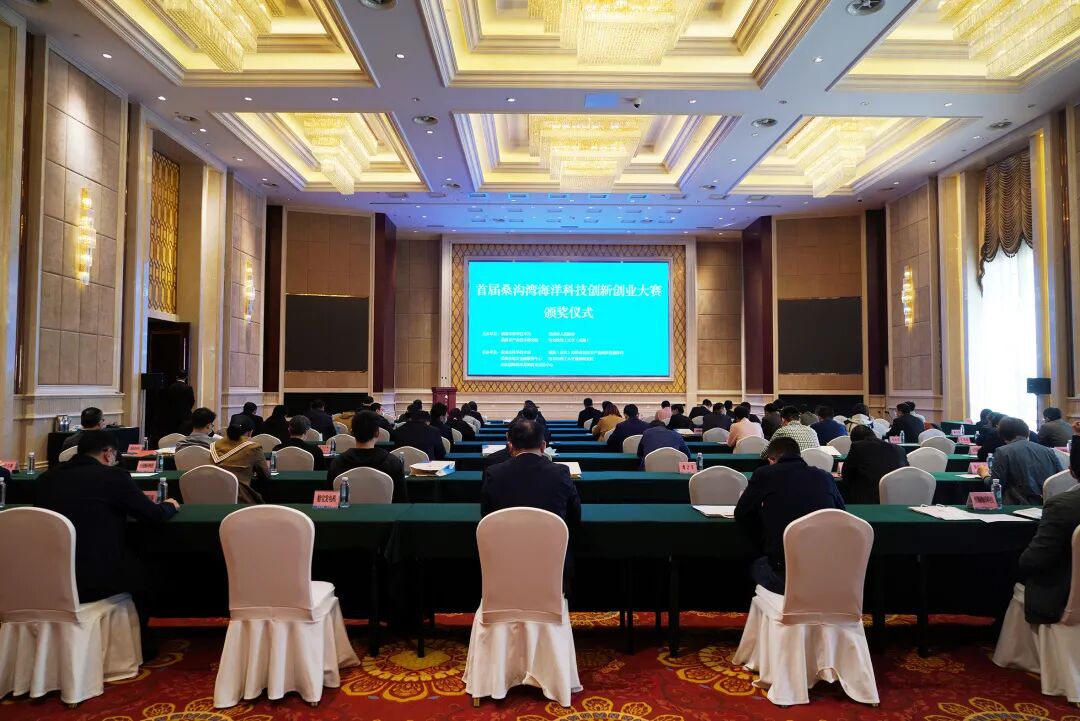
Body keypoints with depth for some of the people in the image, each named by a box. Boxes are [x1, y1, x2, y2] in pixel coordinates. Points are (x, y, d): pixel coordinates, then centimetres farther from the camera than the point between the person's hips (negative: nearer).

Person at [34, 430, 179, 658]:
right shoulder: (113, 475, -10)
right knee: (142, 570, 24)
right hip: (95, 579, -6)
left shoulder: (46, 478, 7)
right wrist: (170, 505, 19)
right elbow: (154, 516, -2)